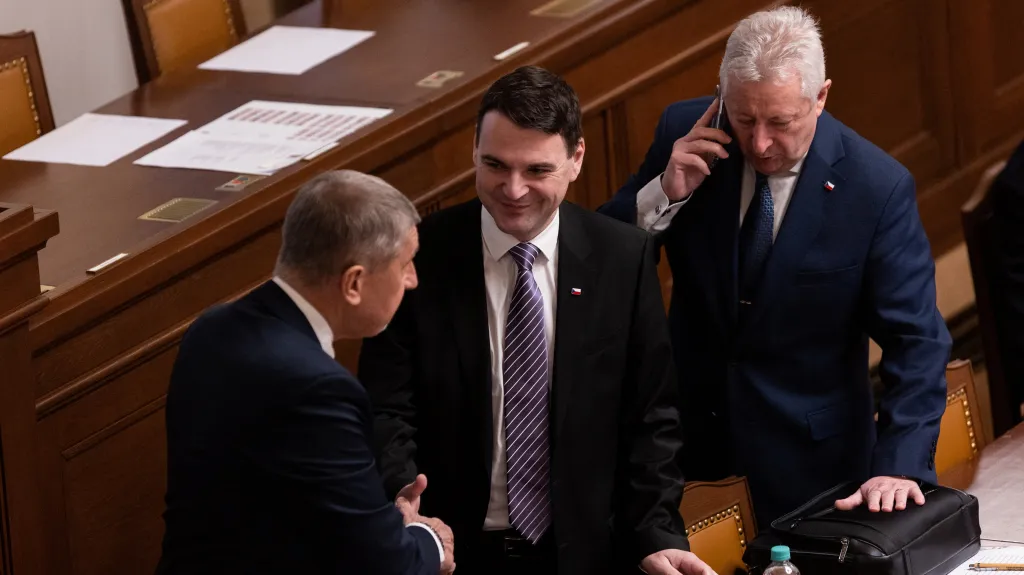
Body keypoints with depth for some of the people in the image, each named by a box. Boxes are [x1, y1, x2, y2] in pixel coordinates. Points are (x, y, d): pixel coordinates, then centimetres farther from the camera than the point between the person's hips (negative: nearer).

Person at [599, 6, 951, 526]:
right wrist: (664, 194, -22)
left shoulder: (877, 187, -18)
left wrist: (900, 467, -29)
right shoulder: (683, 134, -10)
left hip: (810, 454, -2)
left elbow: (915, 341, -17)